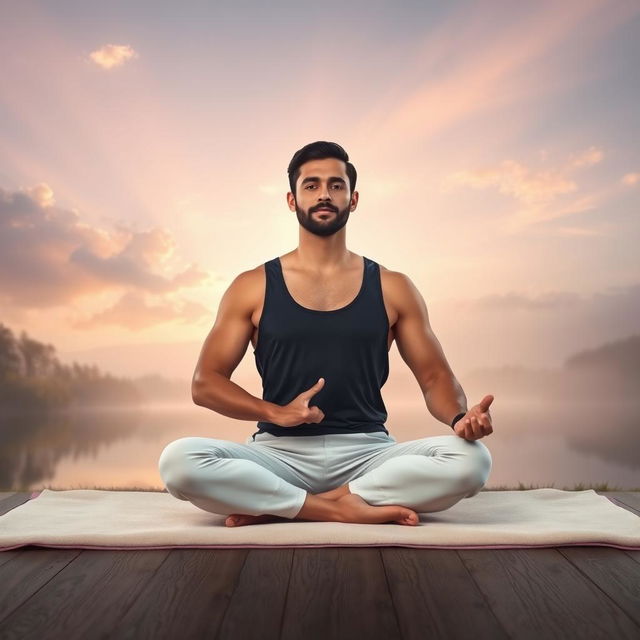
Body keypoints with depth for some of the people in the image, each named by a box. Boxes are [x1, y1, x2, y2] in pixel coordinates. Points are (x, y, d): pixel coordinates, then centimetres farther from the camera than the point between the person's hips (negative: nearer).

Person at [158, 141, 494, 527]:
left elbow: (435, 377, 8)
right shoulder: (252, 288, 6)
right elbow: (205, 383, 4)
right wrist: (274, 412, -13)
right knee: (178, 461, -27)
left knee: (471, 459, -27)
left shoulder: (393, 289, 8)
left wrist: (460, 418, -15)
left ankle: (277, 507, -19)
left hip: (368, 452, 1)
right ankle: (346, 509, -20)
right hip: (281, 452, -1)